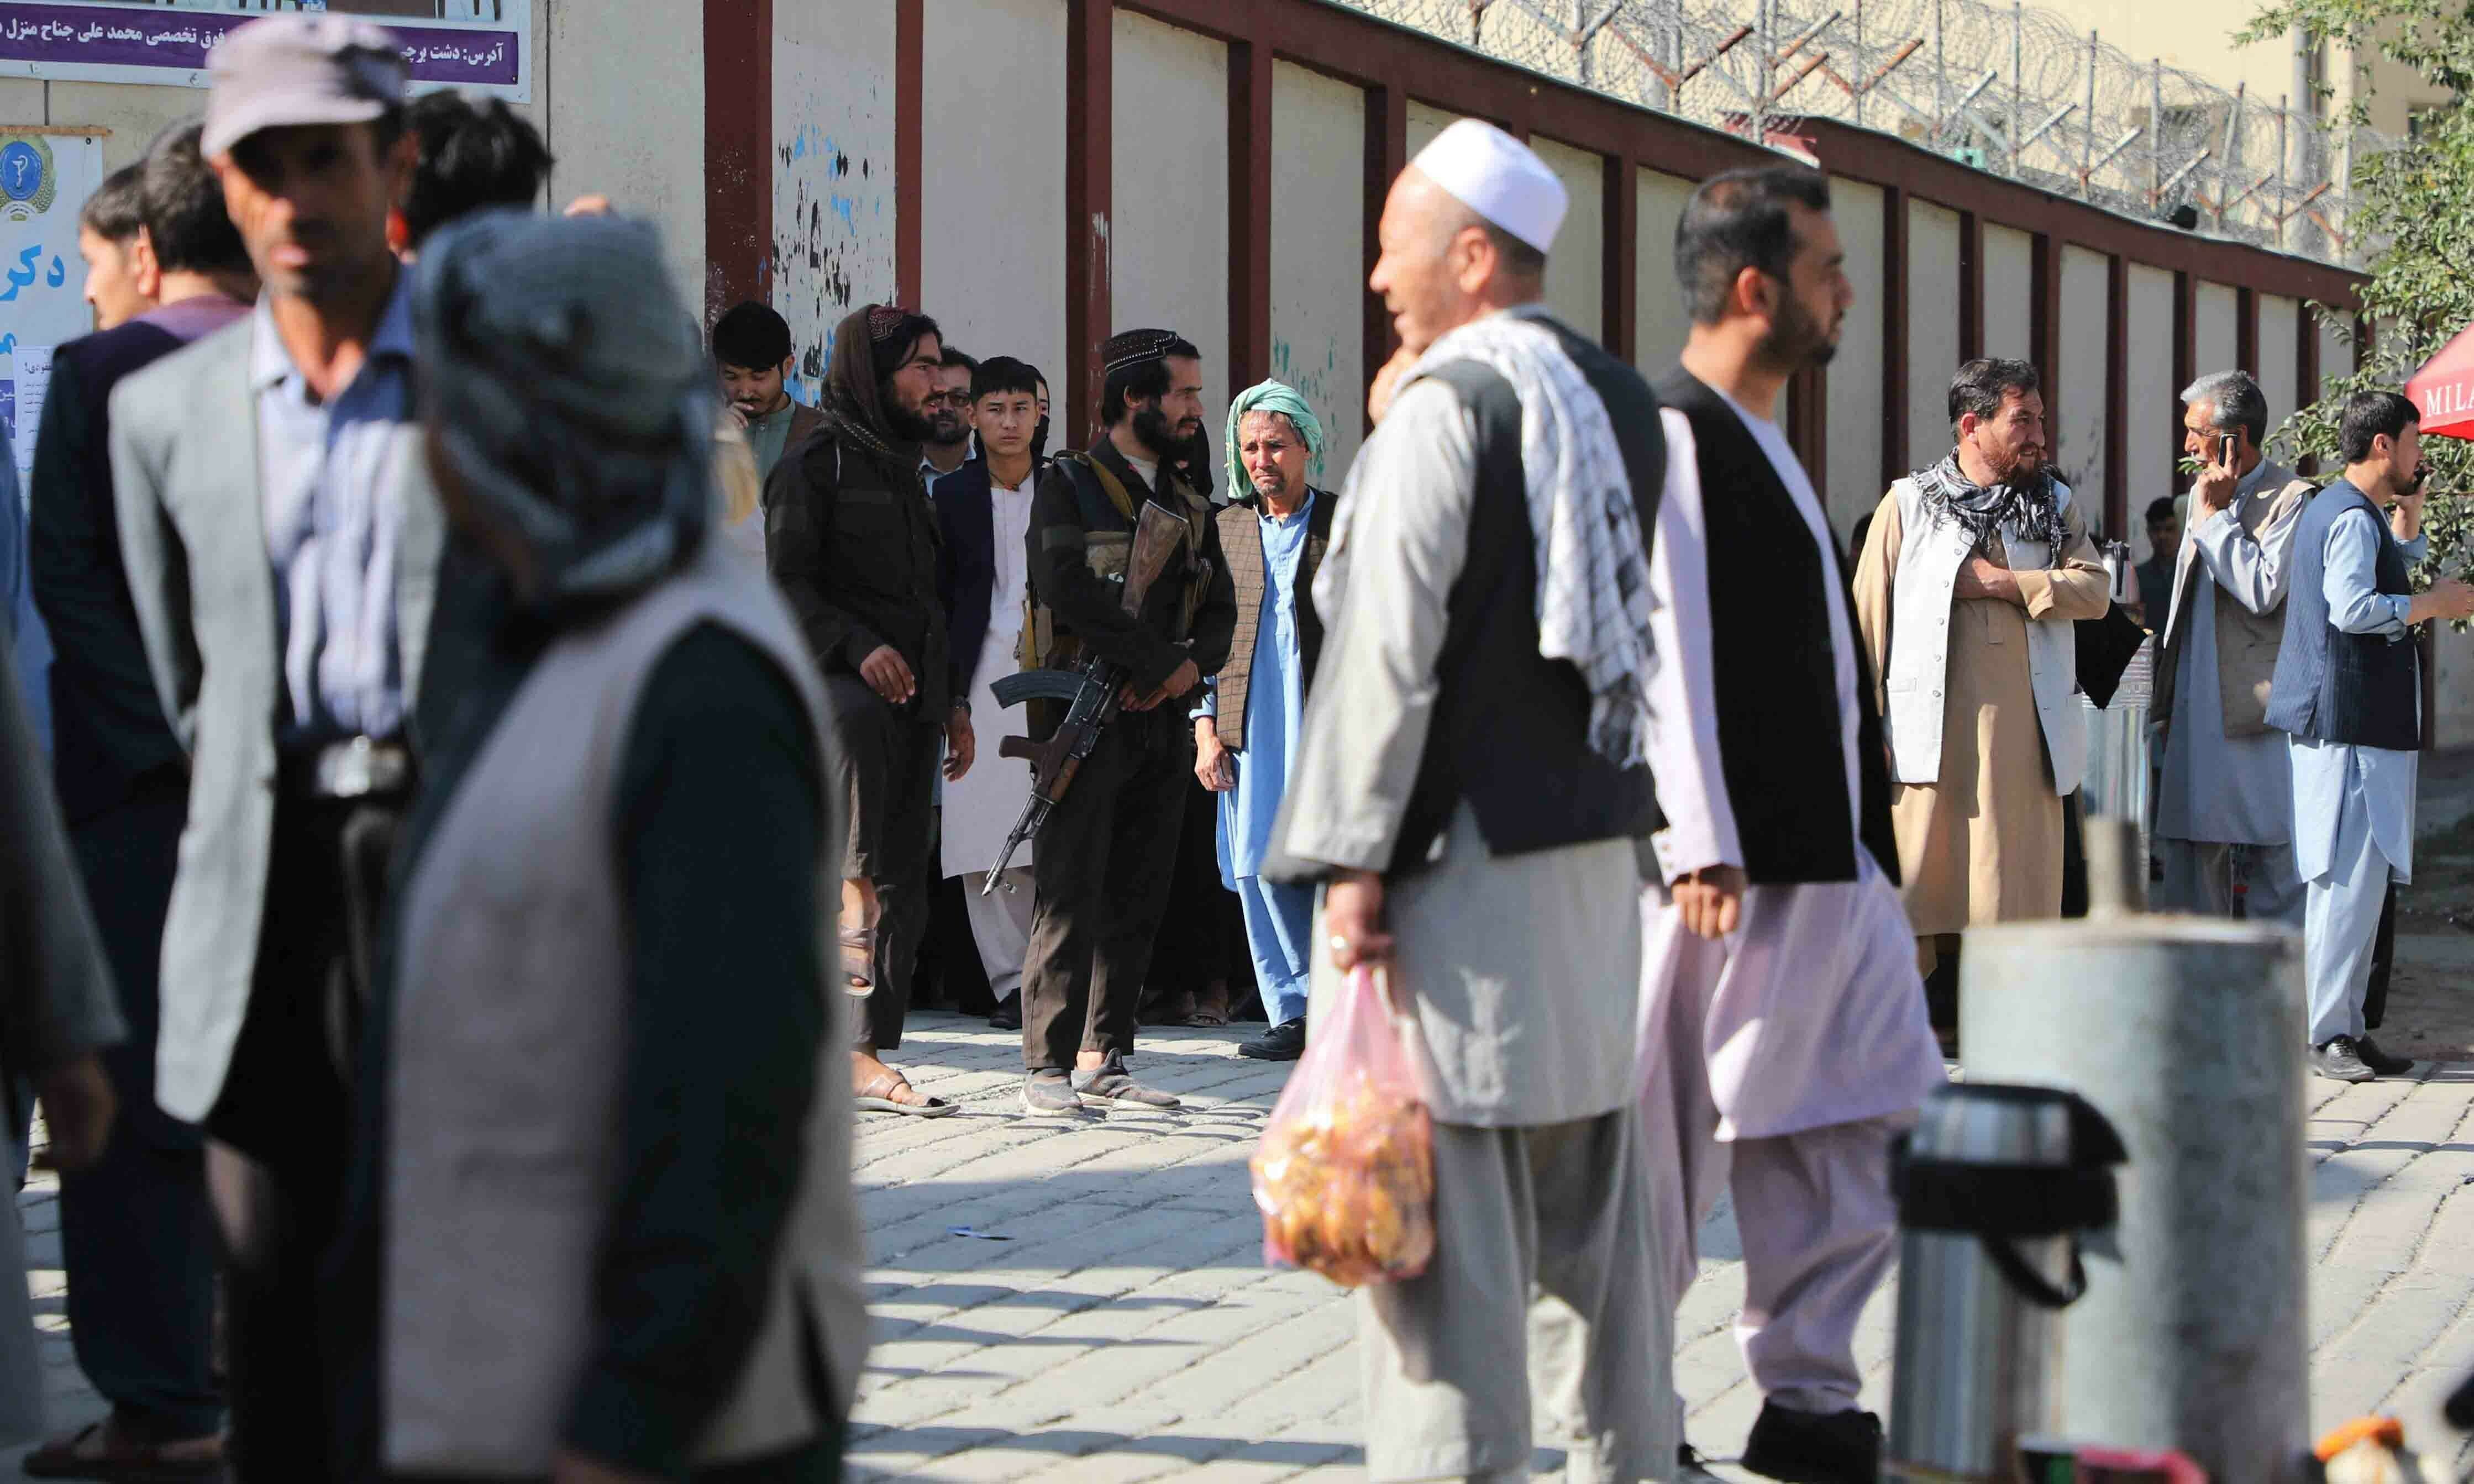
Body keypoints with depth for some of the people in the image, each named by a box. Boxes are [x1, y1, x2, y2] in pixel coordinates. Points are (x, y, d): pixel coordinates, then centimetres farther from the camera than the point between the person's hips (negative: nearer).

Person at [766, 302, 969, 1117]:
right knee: (859, 721, -44)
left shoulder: (905, 469, 21)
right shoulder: (815, 464, -3)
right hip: (826, 680, -7)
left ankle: (868, 1057, 5)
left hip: (912, 692, 7)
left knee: (904, 884, 1)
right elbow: (784, 587, -11)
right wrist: (858, 649, -25)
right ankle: (850, 899, -44)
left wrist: (955, 701, 21)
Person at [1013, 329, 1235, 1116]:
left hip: (1163, 720, 6)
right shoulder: (1068, 486, -1)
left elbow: (1222, 607, 14)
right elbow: (1067, 587, -15)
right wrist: (1158, 661, -15)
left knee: (1138, 899, 7)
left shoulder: (1188, 504, 19)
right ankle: (1048, 1066, -7)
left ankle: (1103, 1060, 13)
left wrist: (1191, 666, -8)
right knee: (1071, 895, -8)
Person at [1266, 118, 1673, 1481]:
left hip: (1462, 857, -8)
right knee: (1590, 1204, 15)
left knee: (1442, 1209, -5)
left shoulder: (1444, 406, -11)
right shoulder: (1621, 405, 11)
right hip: (1597, 853, 8)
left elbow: (1391, 643, -16)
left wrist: (1356, 860, -15)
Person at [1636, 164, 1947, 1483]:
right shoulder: (1673, 433, -12)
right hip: (1733, 864, -10)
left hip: (1829, 861, 10)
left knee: (1868, 1124, 9)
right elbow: (1668, 650, -18)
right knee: (1673, 1135, -1)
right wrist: (1701, 845, -22)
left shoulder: (1760, 441, 19)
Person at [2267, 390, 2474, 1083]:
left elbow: (2397, 574, 36)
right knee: (2350, 876, -12)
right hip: (2349, 723, -11)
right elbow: (2353, 607, -26)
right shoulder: (2352, 518, -13)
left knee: (2359, 875, 11)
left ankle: (2344, 1027, 13)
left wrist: (2408, 511, 22)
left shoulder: (2334, 508, 21)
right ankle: (2327, 1032, -13)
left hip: (2357, 721, 11)